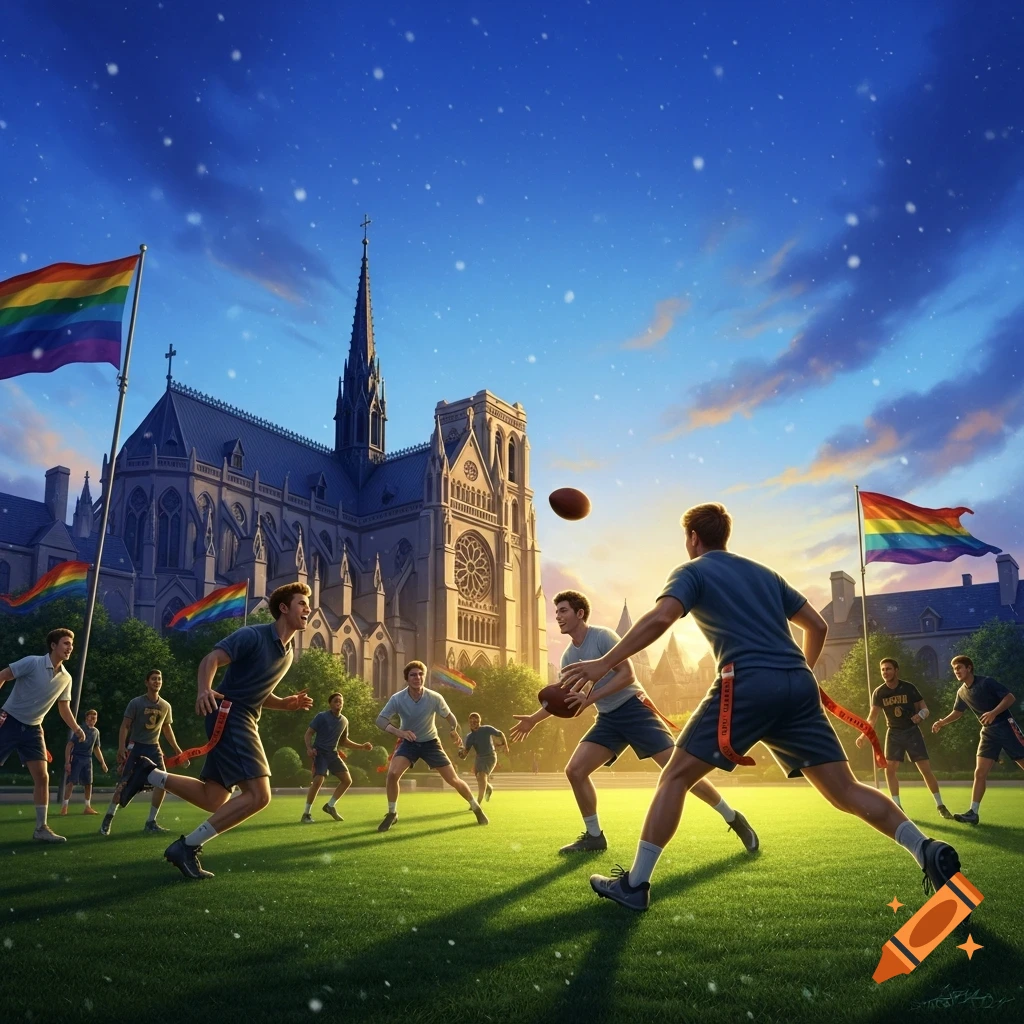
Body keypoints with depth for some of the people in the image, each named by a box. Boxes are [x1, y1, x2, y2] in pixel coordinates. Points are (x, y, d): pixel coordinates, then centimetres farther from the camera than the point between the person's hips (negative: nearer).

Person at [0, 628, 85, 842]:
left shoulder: (66, 678, 4)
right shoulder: (32, 662, -14)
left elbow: (64, 708, 11)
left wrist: (76, 728, -4)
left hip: (33, 729, 5)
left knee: (42, 777, -1)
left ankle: (41, 828, 5)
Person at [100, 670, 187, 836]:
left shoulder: (166, 706, 7)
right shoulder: (136, 703, -7)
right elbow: (125, 726, -8)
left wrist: (177, 749, 14)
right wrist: (121, 747, -22)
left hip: (154, 747, 5)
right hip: (136, 746, -4)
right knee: (124, 783, -10)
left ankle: (151, 822, 1)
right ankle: (108, 818, 4)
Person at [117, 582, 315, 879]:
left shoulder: (287, 653, 15)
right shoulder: (253, 636, -11)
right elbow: (211, 659, -20)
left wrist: (288, 703, 6)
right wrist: (203, 690, -39)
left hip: (244, 720, 9)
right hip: (229, 715, -9)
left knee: (213, 800, 9)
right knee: (258, 795, -16)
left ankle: (149, 774, 20)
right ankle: (187, 847, -7)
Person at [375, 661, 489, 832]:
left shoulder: (434, 698, -20)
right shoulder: (397, 699, -21)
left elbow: (448, 716, -2)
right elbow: (380, 719, -23)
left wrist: (454, 731, -19)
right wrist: (399, 732, -40)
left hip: (430, 742, 0)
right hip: (408, 742, 0)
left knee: (453, 780, -1)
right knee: (392, 773, -24)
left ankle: (476, 808, 23)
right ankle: (392, 814, -1)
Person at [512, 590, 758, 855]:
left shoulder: (602, 636, -12)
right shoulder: (568, 656, 9)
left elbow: (627, 675, -19)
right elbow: (563, 697, 20)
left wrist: (589, 698, -24)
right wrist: (533, 719, 15)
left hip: (634, 708, -7)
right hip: (608, 719, 7)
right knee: (574, 770, -7)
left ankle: (733, 819, 4)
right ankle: (594, 836, 8)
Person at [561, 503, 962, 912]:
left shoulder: (692, 572, 8)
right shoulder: (764, 573, 27)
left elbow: (659, 619, -12)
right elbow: (817, 625, 27)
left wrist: (604, 663, -11)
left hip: (748, 685, -6)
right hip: (798, 685, 6)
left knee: (675, 775, 2)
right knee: (845, 790, 11)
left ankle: (635, 884, 3)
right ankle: (928, 850, -2)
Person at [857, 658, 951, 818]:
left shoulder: (909, 688, -11)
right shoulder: (879, 692, -6)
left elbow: (924, 708, -4)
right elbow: (872, 717, -3)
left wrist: (920, 715, -28)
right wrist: (863, 735, -16)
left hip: (912, 732, -2)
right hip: (894, 733, 2)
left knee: (926, 769, -4)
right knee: (889, 769, -7)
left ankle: (940, 806, 11)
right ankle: (897, 807, 3)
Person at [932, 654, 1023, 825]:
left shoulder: (986, 682, -12)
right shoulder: (962, 692, 7)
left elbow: (1010, 697, -15)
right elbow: (957, 712, 20)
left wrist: (994, 713, -28)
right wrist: (942, 722, 3)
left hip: (1007, 727, -6)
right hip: (989, 732, 6)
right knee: (980, 773, -3)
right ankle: (973, 813, -2)